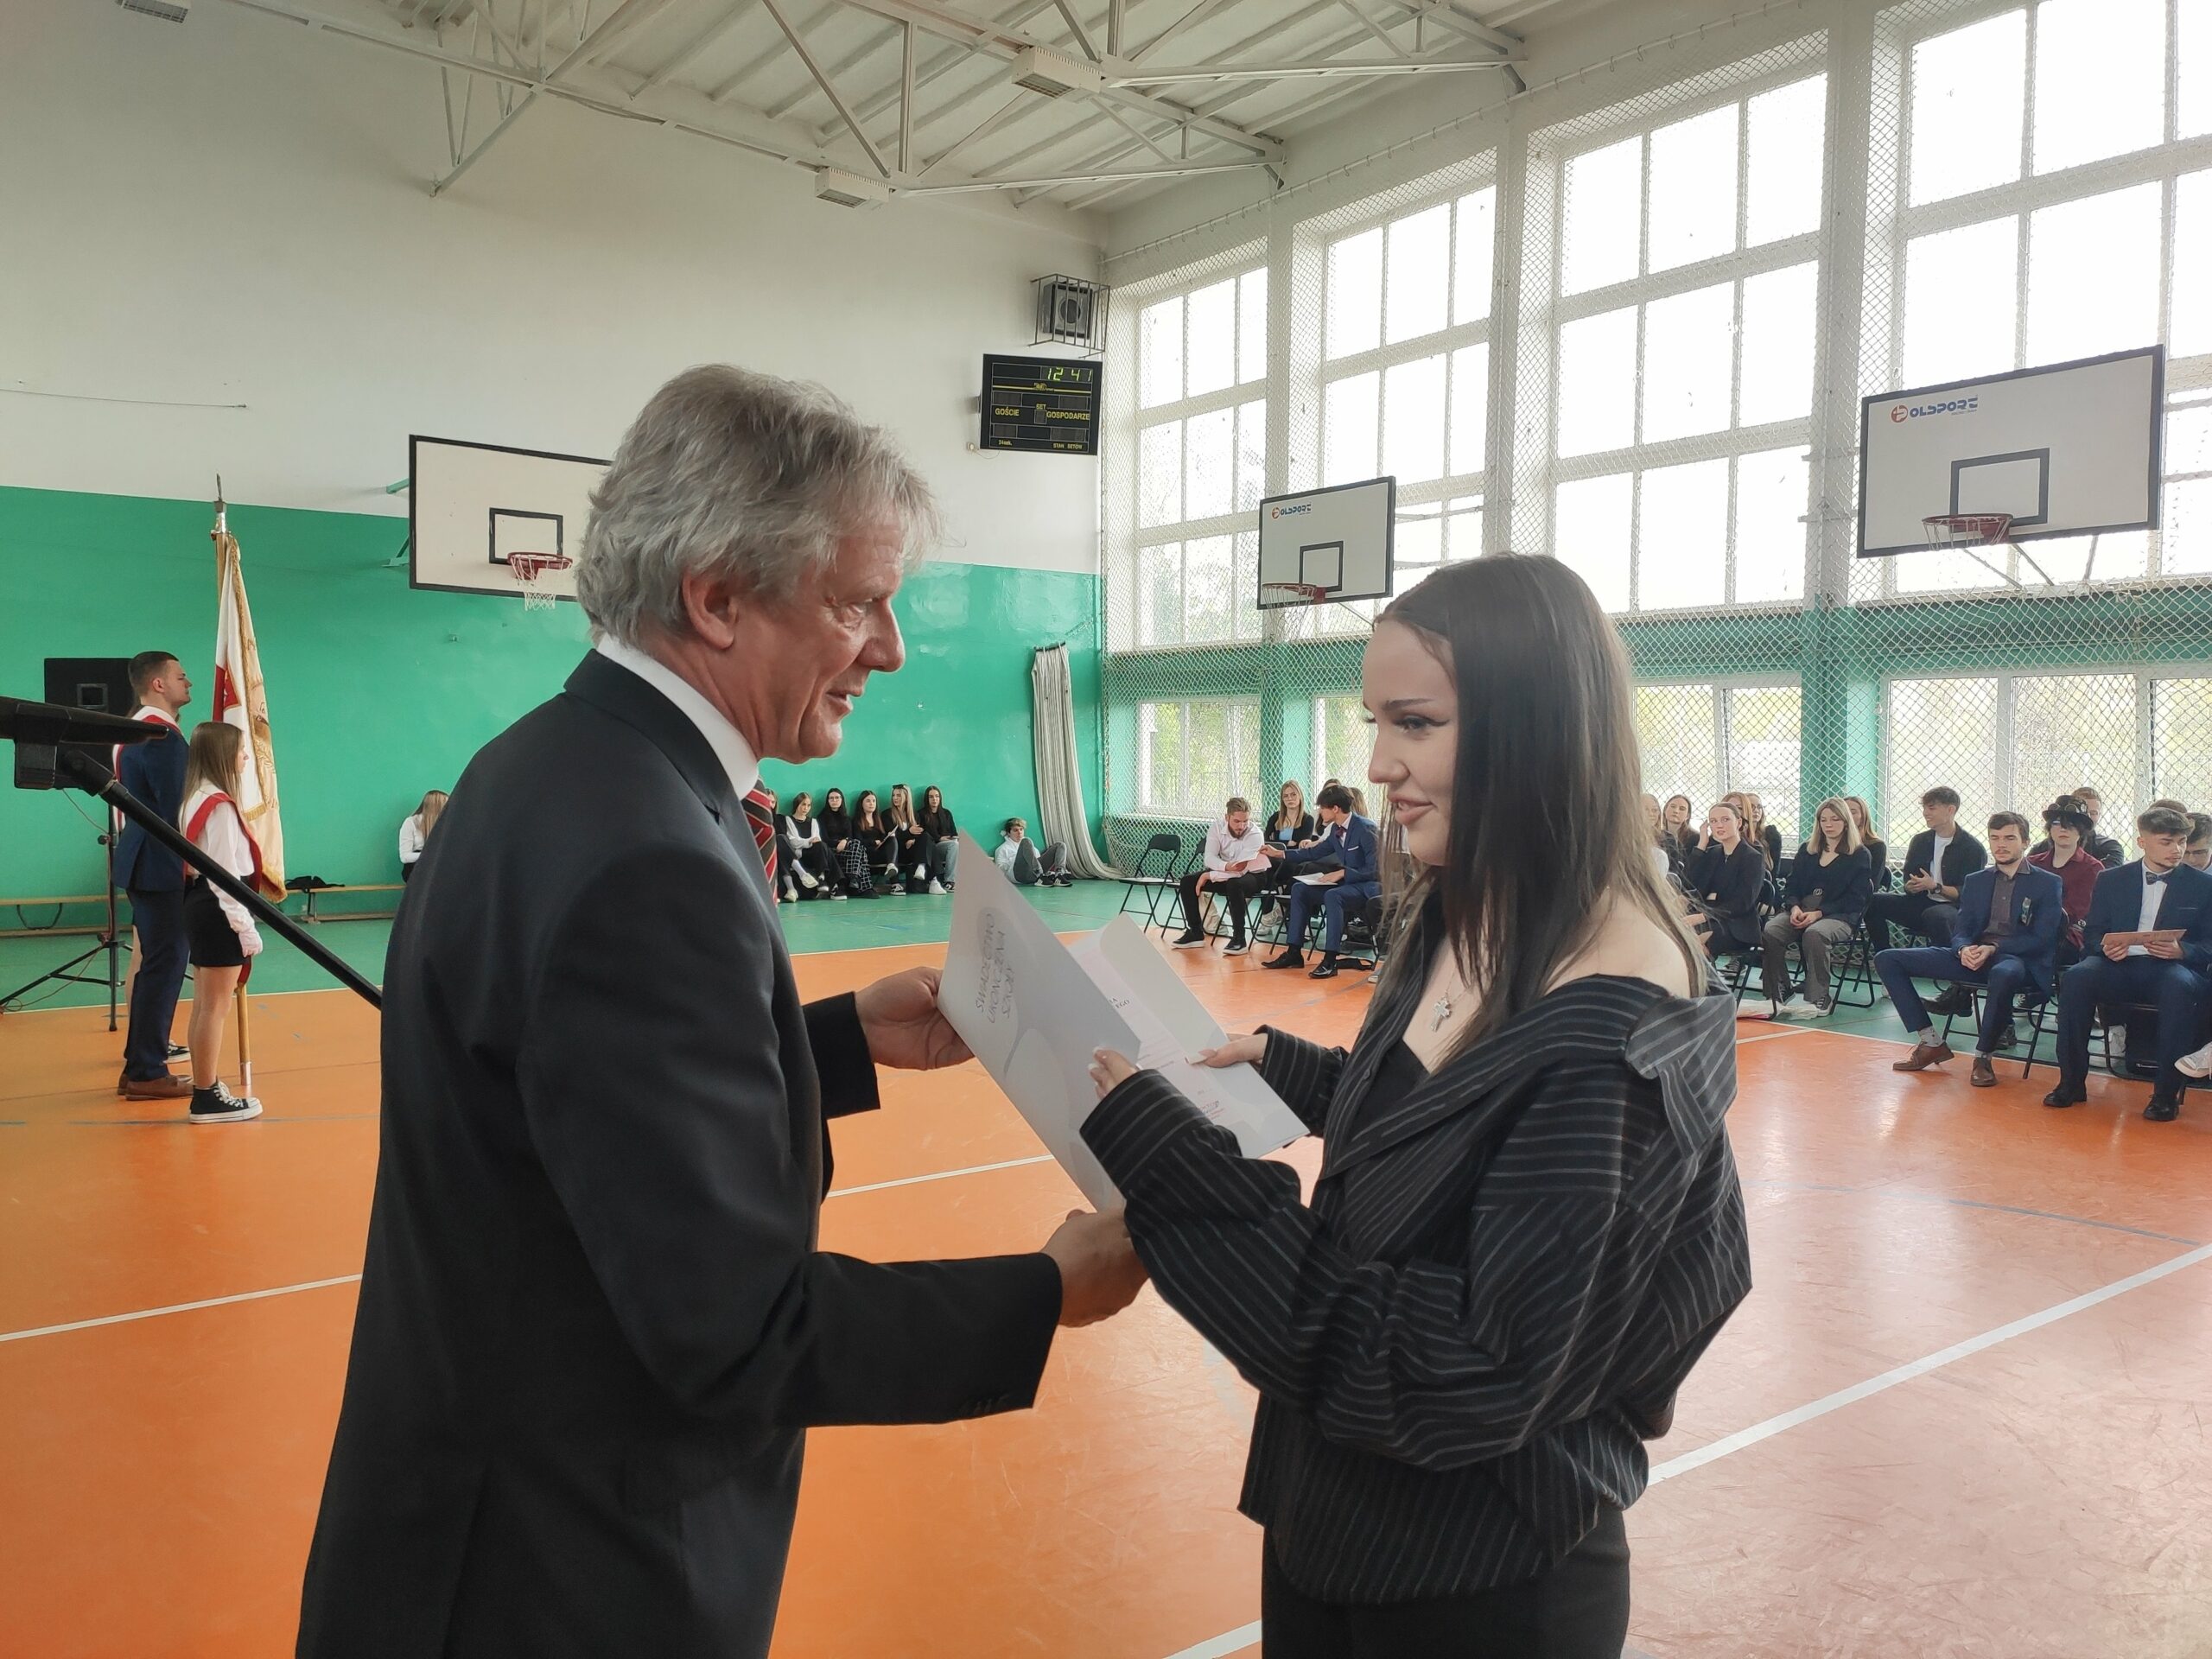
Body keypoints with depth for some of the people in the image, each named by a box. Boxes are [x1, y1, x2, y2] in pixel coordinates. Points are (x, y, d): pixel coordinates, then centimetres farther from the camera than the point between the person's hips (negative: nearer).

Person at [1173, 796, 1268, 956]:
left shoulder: (1256, 835, -27)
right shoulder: (1218, 826, -14)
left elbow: (1241, 870, -30)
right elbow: (1209, 858, -19)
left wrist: (1209, 876, -26)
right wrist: (1226, 866, -40)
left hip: (1252, 875, -5)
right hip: (1224, 872, 5)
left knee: (1234, 885, -39)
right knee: (1187, 882, -11)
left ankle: (1239, 938, -27)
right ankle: (1195, 932, 2)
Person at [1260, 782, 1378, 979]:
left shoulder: (1366, 828, -17)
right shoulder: (1336, 830, 7)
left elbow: (1374, 869, -20)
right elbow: (1315, 852, 22)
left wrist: (1342, 873, -22)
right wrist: (1279, 854, 18)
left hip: (1367, 887, -9)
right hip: (1346, 883, 9)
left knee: (1333, 896, -36)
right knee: (1299, 889, 1)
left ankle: (1329, 961, -34)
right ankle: (1294, 953, 0)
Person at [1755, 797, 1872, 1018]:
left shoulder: (1859, 855, 7)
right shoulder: (1807, 850, 20)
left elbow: (1855, 899, -3)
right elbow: (1791, 886, 16)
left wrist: (1818, 913, -15)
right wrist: (1794, 907, -8)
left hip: (1839, 916, -4)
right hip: (1801, 911, 4)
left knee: (1814, 934, -39)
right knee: (1771, 931, -28)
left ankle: (1817, 999, -32)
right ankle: (1777, 997, -24)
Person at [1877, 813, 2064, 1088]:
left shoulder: (2048, 884, 6)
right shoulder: (1975, 881, 20)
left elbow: (2042, 939, -5)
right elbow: (1960, 930, 13)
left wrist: (1994, 948, -18)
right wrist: (1964, 949, -12)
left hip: (2018, 959, -5)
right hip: (1972, 956, 5)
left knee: (2003, 973, -45)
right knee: (1887, 960, -9)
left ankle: (1984, 1056, -24)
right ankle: (1930, 1043, -10)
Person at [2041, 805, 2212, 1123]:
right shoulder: (2112, 880, 15)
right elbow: (2091, 933, 13)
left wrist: (2181, 951, -17)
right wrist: (2104, 947, -12)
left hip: (2170, 967, -1)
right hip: (2118, 964, 1)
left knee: (2181, 986, -37)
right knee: (2076, 976, -31)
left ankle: (2167, 1092, -28)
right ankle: (2072, 1082, -22)